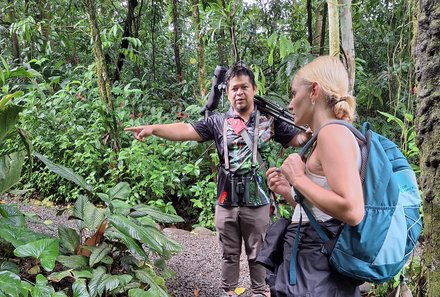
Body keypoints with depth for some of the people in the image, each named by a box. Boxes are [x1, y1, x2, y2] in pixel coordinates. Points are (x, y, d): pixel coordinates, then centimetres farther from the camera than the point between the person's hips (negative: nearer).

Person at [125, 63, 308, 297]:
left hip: (256, 200, 0)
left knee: (257, 253, 14)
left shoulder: (269, 120, 1)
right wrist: (153, 128, -23)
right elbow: (186, 130, -10)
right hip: (226, 201, 1)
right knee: (229, 253, 17)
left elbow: (298, 139, 4)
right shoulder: (218, 122, 0)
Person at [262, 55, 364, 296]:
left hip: (316, 271, -9)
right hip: (307, 261, 9)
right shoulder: (325, 137, 12)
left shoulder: (333, 132, -16)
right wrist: (288, 192, 7)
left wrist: (298, 178, -18)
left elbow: (352, 212, -28)